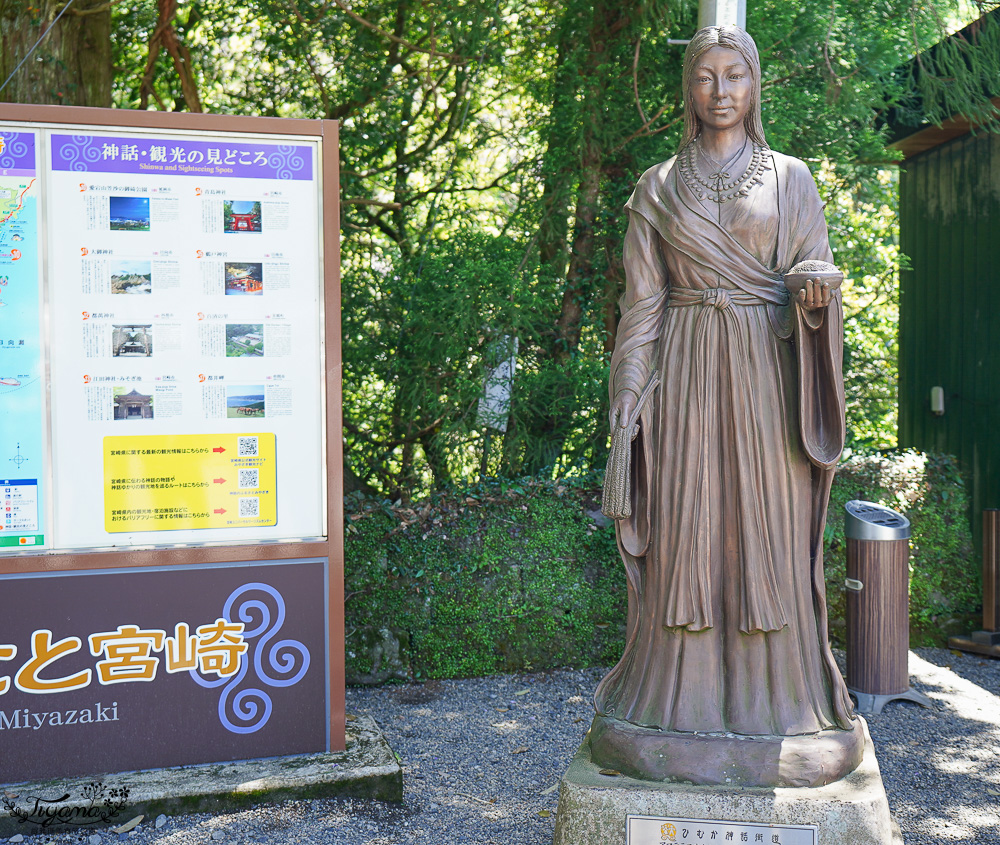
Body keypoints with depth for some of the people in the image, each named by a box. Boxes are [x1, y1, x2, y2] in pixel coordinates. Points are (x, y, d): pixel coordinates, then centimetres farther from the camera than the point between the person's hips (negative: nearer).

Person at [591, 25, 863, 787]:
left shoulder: (791, 178, 10)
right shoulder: (657, 188, 11)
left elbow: (815, 281, 5)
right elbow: (643, 299, 7)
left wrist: (817, 292, -19)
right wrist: (627, 390, -3)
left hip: (766, 380, 0)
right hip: (686, 380, 0)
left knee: (769, 538, 0)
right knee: (683, 538, -1)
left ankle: (778, 707, 11)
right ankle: (685, 711, 9)